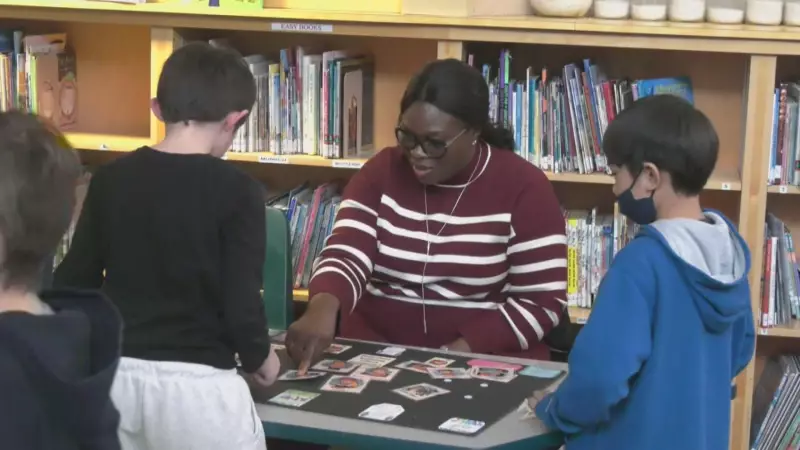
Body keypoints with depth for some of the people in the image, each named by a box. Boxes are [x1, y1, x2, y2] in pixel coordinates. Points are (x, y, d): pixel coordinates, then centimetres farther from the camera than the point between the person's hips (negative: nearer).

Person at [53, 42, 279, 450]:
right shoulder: (237, 191, -9)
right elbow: (241, 301, -13)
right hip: (196, 381, -4)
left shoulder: (110, 178, 4)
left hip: (113, 373, 5)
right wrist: (258, 358, 7)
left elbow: (74, 279, 8)